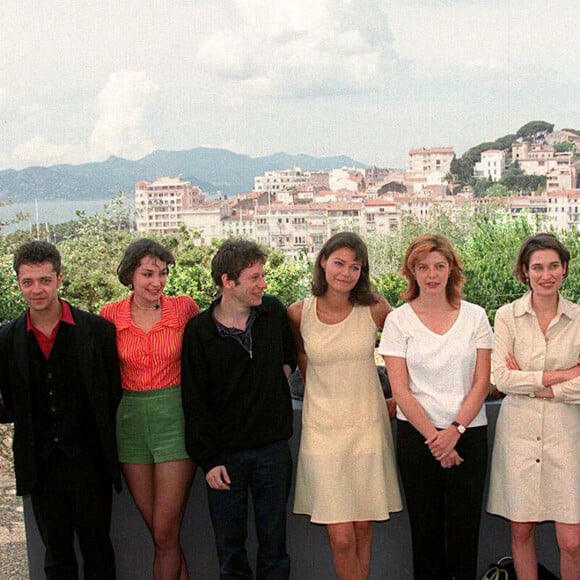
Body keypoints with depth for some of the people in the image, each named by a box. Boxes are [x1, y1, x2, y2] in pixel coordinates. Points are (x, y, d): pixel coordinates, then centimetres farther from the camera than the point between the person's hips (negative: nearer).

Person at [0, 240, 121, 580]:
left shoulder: (98, 329, -7)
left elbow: (113, 392, -2)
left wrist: (103, 443, -4)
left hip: (88, 460, -2)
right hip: (40, 463, 3)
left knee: (97, 549, 10)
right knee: (56, 553, 16)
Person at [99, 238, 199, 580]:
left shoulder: (185, 308, -4)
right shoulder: (110, 315, -1)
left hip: (175, 420, -2)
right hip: (131, 422, 2)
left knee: (165, 535, -3)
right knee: (159, 532, 9)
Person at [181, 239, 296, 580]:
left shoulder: (274, 311, -1)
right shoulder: (198, 331, -8)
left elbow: (291, 347, 24)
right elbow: (195, 402, -7)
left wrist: (286, 366, 7)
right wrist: (208, 459, -10)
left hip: (273, 447, 2)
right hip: (224, 453, -2)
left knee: (274, 538, 10)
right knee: (229, 544, 8)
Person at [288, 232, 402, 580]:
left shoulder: (375, 309, -5)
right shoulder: (300, 313, -4)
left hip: (368, 427, 1)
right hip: (323, 430, -1)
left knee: (363, 529, 8)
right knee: (341, 538, -5)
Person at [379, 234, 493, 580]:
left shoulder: (475, 316, 4)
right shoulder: (398, 320, 0)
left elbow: (482, 383, 1)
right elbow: (400, 389, -4)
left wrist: (454, 431, -10)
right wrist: (434, 436, -9)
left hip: (468, 432, 1)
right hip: (417, 434, -1)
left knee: (465, 526, 3)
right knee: (425, 526, 6)